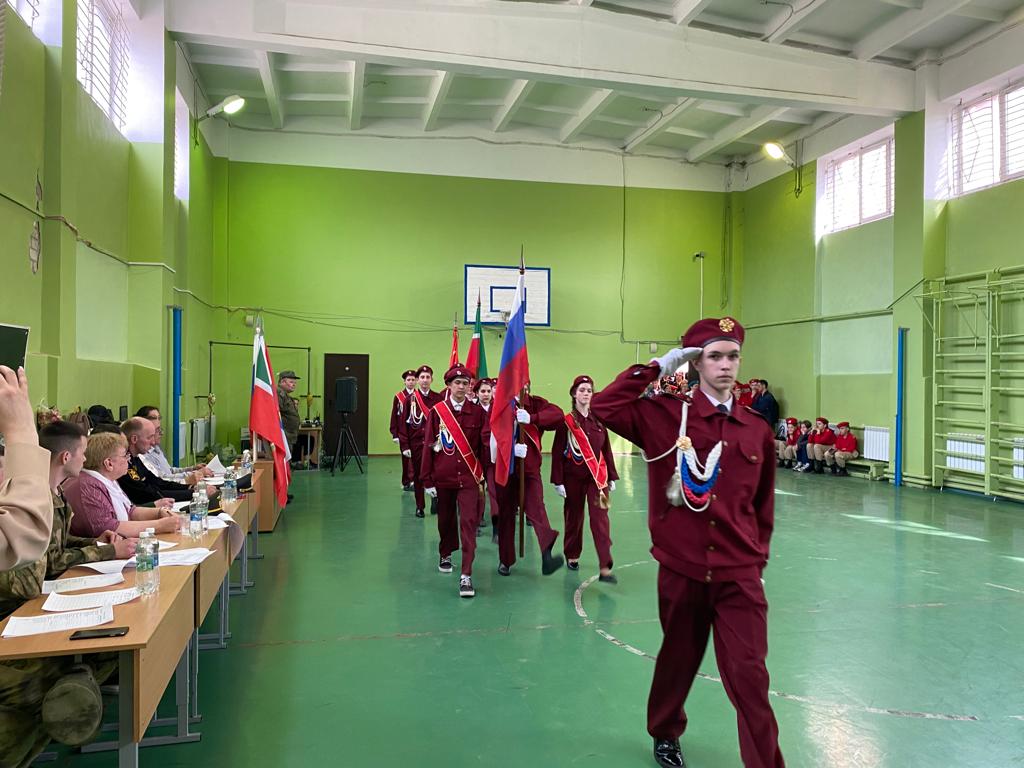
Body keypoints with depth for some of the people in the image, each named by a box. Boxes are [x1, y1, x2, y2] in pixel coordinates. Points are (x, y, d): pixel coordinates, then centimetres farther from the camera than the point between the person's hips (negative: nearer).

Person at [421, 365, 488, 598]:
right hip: (443, 477, 1)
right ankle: (445, 555, 44)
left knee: (469, 523, -8)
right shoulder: (436, 411, -1)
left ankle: (466, 575, -7)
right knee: (445, 519, 18)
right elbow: (428, 446, 0)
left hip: (469, 478, -1)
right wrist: (427, 480, -1)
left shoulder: (478, 412, 0)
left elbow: (487, 439, -7)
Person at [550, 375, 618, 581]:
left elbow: (607, 450, 10)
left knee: (600, 519, -7)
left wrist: (612, 477, 8)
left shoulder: (598, 420, 5)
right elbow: (557, 453, -5)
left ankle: (605, 568, -11)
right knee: (574, 517, 12)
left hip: (597, 476, 2)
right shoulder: (566, 422, -4)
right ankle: (572, 556, 33)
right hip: (574, 477, -2)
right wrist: (558, 481, -9)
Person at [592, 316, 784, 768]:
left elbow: (763, 505, 12)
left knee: (749, 677, -3)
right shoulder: (665, 416, -6)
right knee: (678, 661, 19)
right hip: (680, 571, -1)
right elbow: (603, 407, -18)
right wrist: (657, 368, -14)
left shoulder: (757, 430, 2)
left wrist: (758, 560, 14)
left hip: (739, 576, 1)